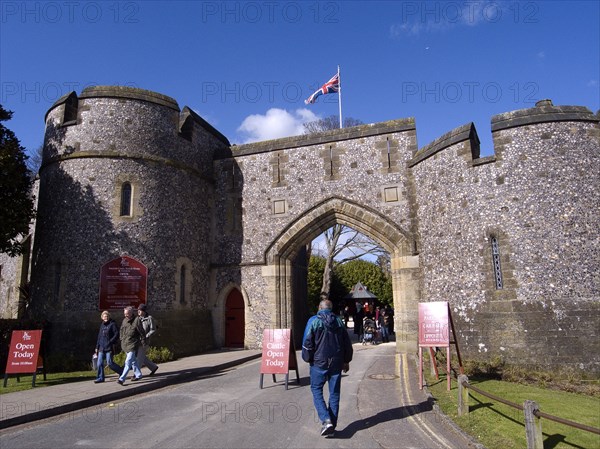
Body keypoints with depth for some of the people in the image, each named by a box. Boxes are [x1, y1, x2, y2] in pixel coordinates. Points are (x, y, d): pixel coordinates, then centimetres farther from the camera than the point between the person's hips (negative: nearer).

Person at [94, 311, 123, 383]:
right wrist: (97, 347, 18)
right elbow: (99, 336, 20)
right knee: (100, 363, 4)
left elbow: (117, 334, -11)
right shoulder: (102, 325, 14)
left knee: (110, 363, -5)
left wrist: (110, 342, -18)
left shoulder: (112, 324, -6)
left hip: (109, 348, -6)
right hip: (101, 348, 6)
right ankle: (100, 378, 15)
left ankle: (121, 372, 12)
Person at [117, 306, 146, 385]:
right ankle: (138, 375, 31)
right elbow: (121, 330, 23)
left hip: (133, 344, -7)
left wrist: (143, 343, -5)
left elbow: (142, 333, -8)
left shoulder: (137, 320, -12)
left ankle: (122, 379, -9)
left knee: (128, 362, -9)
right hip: (125, 344, 7)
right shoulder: (125, 320, 7)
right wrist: (122, 339, 16)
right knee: (133, 361, 18)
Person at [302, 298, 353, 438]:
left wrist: (308, 358, 6)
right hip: (337, 363, 4)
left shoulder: (314, 321, -6)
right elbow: (347, 343, 12)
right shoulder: (339, 321, 8)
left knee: (317, 391, 7)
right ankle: (332, 426, 14)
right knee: (334, 393, 10)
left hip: (319, 362, -4)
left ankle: (326, 420, -9)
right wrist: (346, 361, 21)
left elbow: (307, 342, -9)